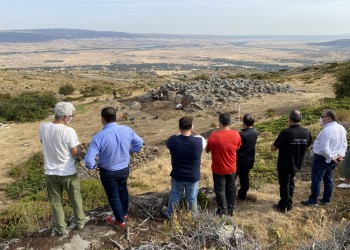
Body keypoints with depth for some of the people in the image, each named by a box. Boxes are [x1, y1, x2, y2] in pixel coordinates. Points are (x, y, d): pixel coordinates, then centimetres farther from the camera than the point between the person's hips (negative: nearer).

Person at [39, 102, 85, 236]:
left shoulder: (43, 127, -9)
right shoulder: (69, 131, -23)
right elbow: (76, 153, -16)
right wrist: (78, 145, 2)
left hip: (50, 172, 3)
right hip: (68, 172, -3)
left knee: (56, 201, 19)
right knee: (75, 198, 20)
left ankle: (61, 228, 29)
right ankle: (80, 221, 37)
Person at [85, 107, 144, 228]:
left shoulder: (99, 137, -29)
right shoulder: (127, 130, -14)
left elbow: (88, 160, -28)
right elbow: (139, 142, 3)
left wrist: (93, 166, -6)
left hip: (108, 172, -4)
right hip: (124, 169, 4)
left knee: (113, 196, 18)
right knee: (123, 190, 29)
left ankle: (120, 220, 37)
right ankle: (124, 214, 50)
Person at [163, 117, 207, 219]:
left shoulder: (173, 140, -20)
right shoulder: (198, 141, -22)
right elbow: (204, 142, 4)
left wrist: (179, 133, 10)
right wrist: (193, 132, 9)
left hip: (177, 176, 1)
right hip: (193, 177, -1)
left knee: (175, 196, 23)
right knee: (192, 198, 20)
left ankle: (170, 214, 42)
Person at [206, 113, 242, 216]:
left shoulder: (213, 136, -25)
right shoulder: (236, 134, -13)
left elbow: (207, 150, -8)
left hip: (219, 169, -3)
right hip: (232, 168, 4)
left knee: (220, 189, 13)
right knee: (231, 187, 21)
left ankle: (223, 211, 26)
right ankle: (231, 209, 34)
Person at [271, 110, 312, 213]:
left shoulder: (286, 132, -26)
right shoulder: (306, 132, -7)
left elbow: (273, 148, -18)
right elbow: (307, 148, 9)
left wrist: (276, 141, 0)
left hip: (285, 165, -5)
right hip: (297, 164, 6)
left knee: (284, 184, 10)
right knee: (290, 183, 23)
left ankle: (283, 207, 24)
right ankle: (289, 204, 35)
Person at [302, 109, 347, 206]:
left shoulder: (326, 130, -25)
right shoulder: (342, 129, 3)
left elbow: (324, 149, -28)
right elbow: (344, 144, 10)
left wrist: (331, 157, -16)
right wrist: (341, 155, 2)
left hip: (322, 158, -8)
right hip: (332, 159, 9)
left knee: (316, 179, 3)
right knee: (328, 179, 18)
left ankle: (313, 201, 13)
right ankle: (326, 200, 29)